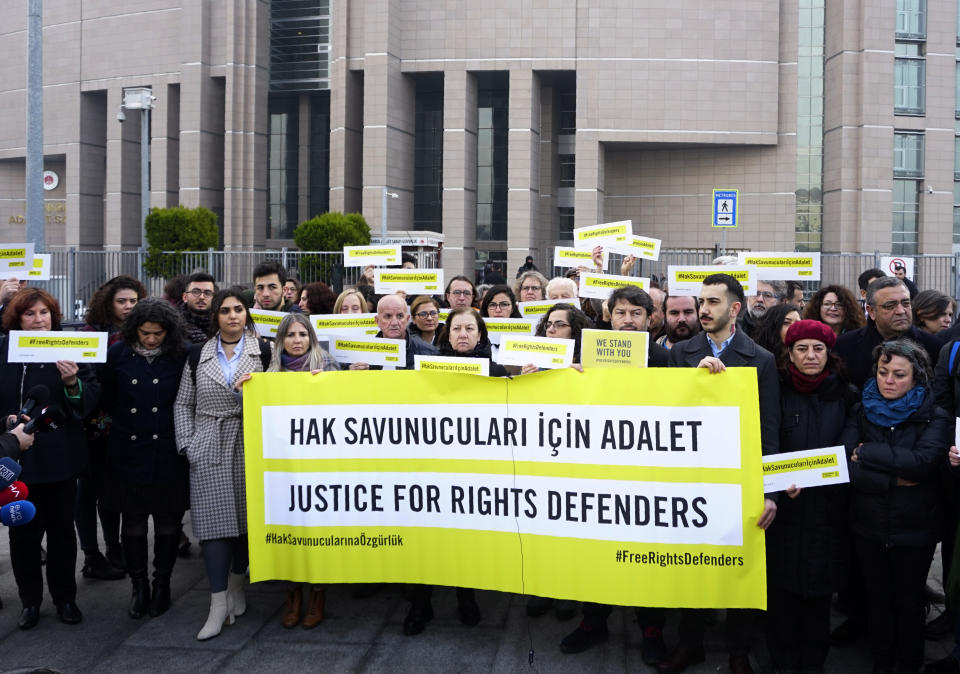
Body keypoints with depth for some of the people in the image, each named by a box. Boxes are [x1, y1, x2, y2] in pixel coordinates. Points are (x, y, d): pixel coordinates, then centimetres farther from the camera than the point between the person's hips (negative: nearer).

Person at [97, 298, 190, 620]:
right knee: (133, 521, 8)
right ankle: (139, 586, 23)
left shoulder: (183, 356, -6)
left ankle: (162, 584, 25)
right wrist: (126, 423, 7)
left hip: (169, 455, -1)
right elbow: (105, 399, 9)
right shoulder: (117, 354, -2)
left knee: (168, 520, 9)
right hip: (129, 454, 1)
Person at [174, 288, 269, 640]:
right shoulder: (199, 355, 8)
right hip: (209, 449, 0)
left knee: (245, 516, 7)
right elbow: (183, 404, 8)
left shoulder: (262, 351, 5)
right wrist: (188, 445, -1)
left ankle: (236, 586, 27)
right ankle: (219, 604, -2)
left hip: (249, 448, 0)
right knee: (213, 519, -5)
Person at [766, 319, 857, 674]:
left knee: (820, 589, 8)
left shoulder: (846, 395, 3)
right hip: (784, 508, -1)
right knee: (782, 587, 4)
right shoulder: (777, 391, -1)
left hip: (827, 510, 1)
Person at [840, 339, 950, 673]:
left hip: (915, 528, -2)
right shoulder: (862, 412, 0)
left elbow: (923, 461, -25)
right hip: (868, 525, 2)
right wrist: (893, 479, -21)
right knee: (877, 596, 15)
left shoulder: (934, 417, -7)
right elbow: (842, 464, -13)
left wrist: (865, 452, -20)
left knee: (909, 600, 13)